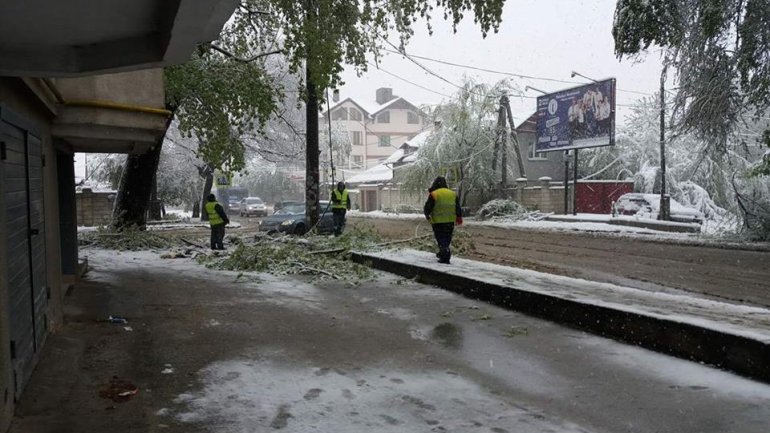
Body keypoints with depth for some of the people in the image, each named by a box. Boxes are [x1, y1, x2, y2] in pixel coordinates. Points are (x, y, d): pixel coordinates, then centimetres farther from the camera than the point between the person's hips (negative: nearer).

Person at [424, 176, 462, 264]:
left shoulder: (433, 194, -8)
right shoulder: (453, 194, 8)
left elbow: (428, 208, -5)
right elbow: (458, 208, 11)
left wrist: (427, 215, 12)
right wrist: (459, 217, 18)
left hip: (438, 221, -5)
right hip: (450, 221, 5)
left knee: (441, 238, -1)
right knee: (447, 239, 17)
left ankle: (445, 257, -13)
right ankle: (442, 253, 32)